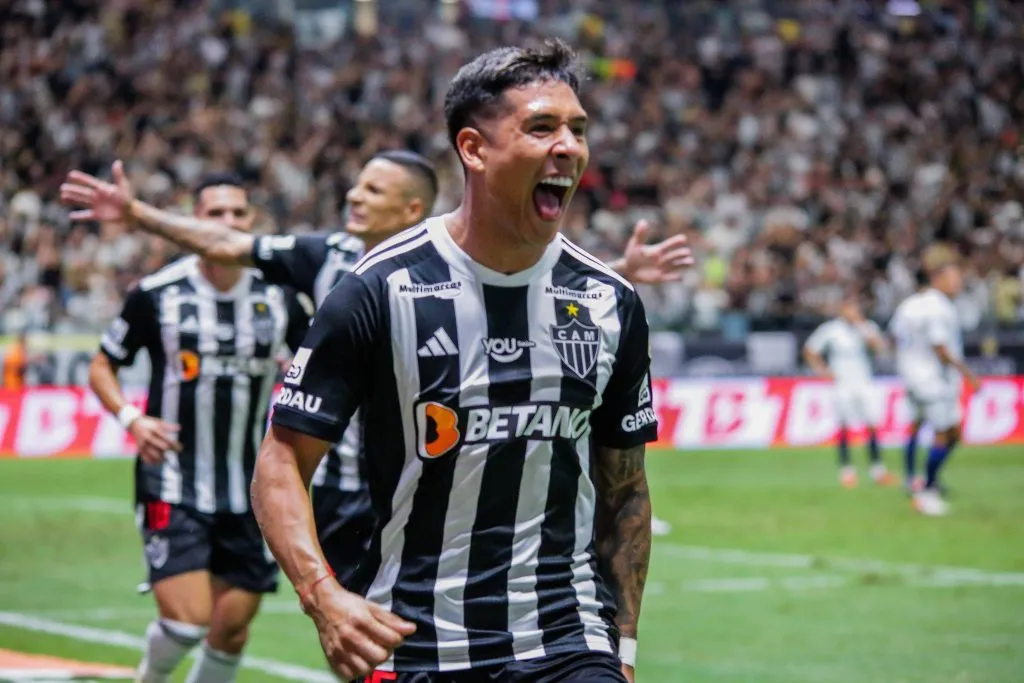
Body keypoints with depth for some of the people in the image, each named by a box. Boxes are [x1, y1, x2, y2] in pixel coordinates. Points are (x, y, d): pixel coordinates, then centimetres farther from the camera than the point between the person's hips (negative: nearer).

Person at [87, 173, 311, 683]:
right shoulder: (157, 294, -6)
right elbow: (102, 367, 5)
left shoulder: (279, 297, 1)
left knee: (232, 629, 6)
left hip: (250, 488, 3)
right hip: (174, 484, -3)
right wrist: (130, 418, -13)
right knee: (187, 618, -15)